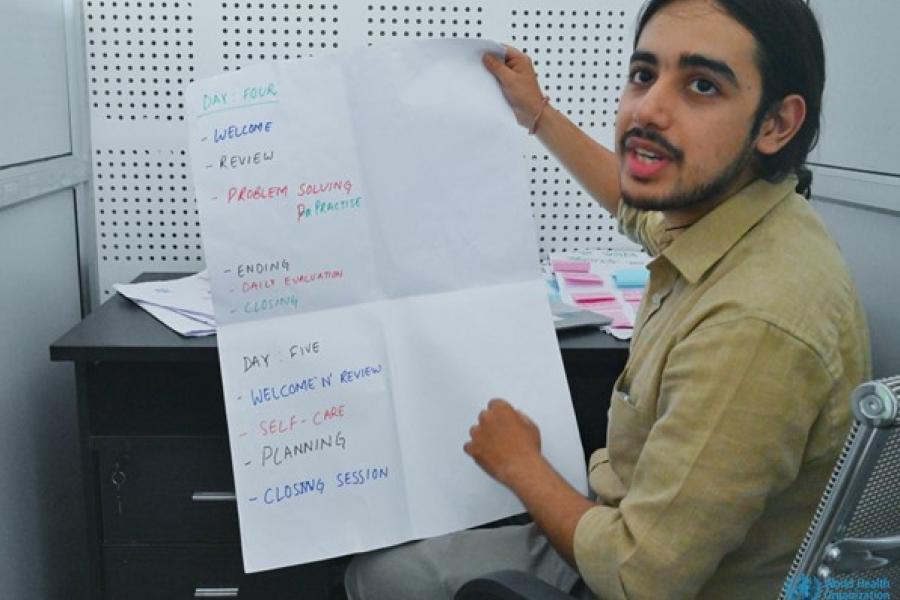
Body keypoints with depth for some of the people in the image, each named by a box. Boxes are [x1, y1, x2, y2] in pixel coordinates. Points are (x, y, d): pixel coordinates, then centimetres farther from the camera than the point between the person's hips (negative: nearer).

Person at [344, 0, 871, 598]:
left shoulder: (756, 326, -37)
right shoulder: (718, 211, -7)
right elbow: (638, 209, 21)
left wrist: (518, 464, -14)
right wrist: (537, 113, 25)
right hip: (633, 513, 8)